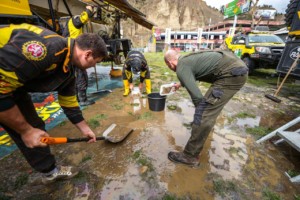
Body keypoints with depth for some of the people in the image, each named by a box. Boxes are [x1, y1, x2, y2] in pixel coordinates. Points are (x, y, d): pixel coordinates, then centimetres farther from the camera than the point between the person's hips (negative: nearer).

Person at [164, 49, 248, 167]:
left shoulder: (181, 69, -8)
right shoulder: (187, 59, 21)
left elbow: (197, 96, -14)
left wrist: (200, 111, 4)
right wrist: (181, 84, 60)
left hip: (232, 73, -11)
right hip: (237, 66, 11)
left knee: (204, 113, -12)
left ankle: (190, 156, -2)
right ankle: (206, 125, 50)